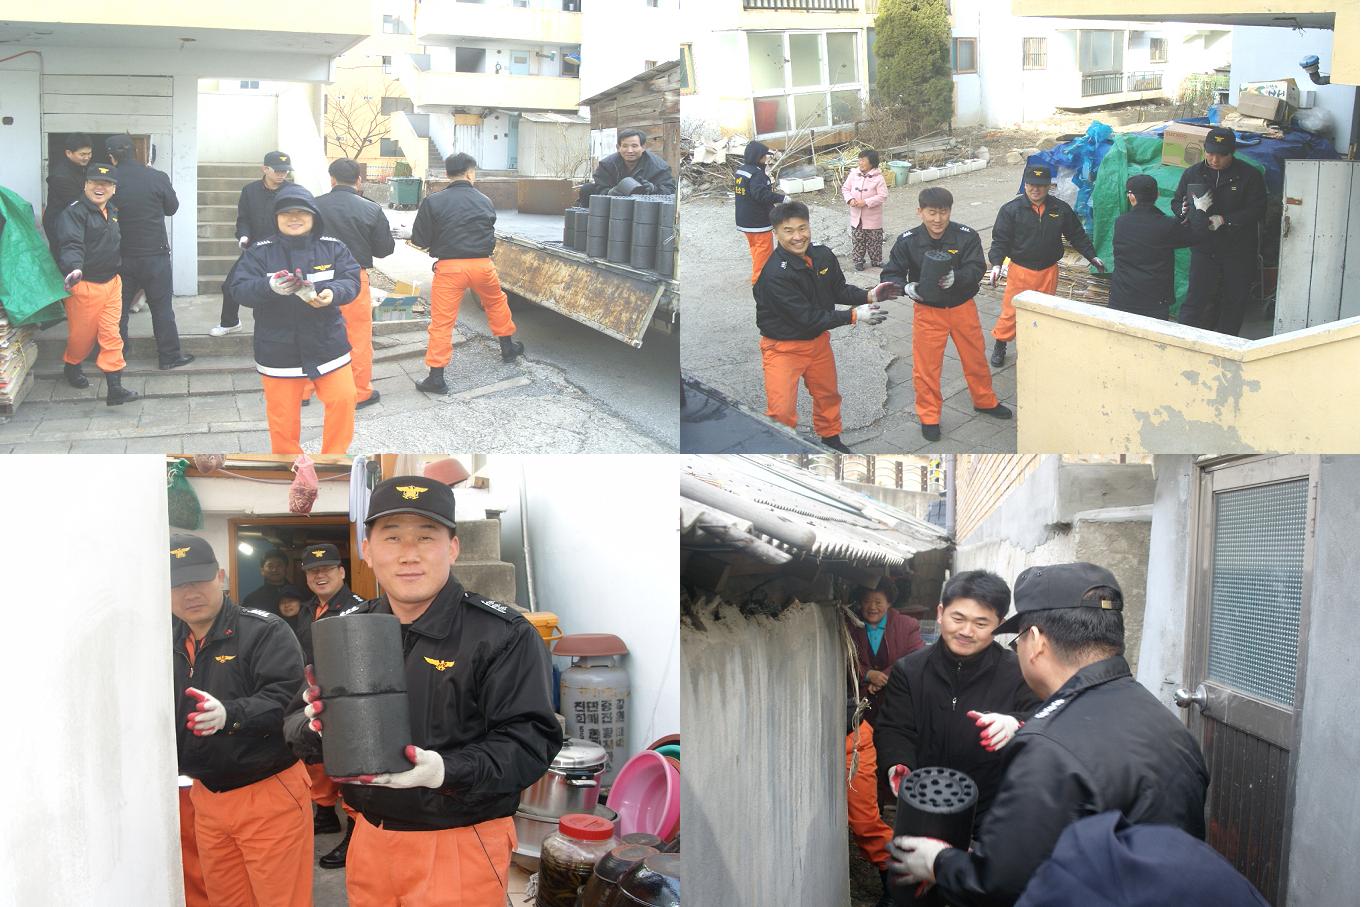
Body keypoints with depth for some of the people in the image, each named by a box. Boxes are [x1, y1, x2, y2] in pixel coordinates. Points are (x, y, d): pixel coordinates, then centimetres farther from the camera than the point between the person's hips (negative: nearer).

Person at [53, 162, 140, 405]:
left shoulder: (113, 211, 10)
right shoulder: (75, 212, -14)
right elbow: (71, 244, -29)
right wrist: (74, 268, -45)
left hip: (111, 282, 6)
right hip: (85, 285, -6)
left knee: (111, 335, 1)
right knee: (82, 334, 9)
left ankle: (115, 389, -1)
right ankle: (71, 367, 39)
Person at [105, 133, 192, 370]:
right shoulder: (157, 178, -11)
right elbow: (172, 208, 3)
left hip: (121, 255, 1)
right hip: (155, 253, -1)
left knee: (118, 308, 12)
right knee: (162, 307, 7)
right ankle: (169, 357, 11)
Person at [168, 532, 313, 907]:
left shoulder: (265, 631, -12)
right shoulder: (168, 642, 8)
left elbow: (286, 701, -23)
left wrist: (231, 714, -38)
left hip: (268, 795, -6)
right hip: (206, 798, 6)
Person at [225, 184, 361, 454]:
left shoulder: (332, 247, 0)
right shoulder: (260, 251, -3)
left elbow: (351, 281, -8)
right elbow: (239, 288, -12)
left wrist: (332, 293, -32)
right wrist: (269, 287, -34)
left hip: (327, 343, 1)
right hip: (278, 349, -1)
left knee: (343, 399, -2)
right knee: (282, 411, 6)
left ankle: (334, 456, 18)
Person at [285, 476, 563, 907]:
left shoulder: (504, 635, -11)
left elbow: (531, 741, -16)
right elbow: (296, 726, 8)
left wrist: (445, 771, -32)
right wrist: (314, 723, -17)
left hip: (459, 848, -5)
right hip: (369, 839, 5)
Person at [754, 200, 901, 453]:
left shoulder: (824, 256, -11)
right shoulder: (774, 273, -31)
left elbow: (839, 290, 6)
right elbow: (807, 317, -28)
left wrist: (869, 296, -13)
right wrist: (854, 315, -25)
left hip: (818, 339, 7)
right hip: (782, 346, -7)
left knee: (827, 394, 24)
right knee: (781, 410, -12)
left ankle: (831, 439, 49)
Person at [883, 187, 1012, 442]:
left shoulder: (966, 236, -13)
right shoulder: (908, 241, -13)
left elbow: (977, 268, -19)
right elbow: (890, 274, -11)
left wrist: (956, 277, -39)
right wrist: (906, 287, -33)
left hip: (963, 308, 1)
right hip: (927, 311, -1)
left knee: (975, 358, 17)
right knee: (926, 365, 4)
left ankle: (985, 401, 41)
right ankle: (928, 416, 21)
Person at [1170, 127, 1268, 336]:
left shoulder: (1249, 175, -6)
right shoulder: (1192, 173, 3)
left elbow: (1257, 211, -12)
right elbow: (1176, 202, 12)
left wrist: (1224, 220, -23)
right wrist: (1184, 210, -12)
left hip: (1238, 253, -1)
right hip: (1204, 250, 1)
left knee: (1234, 302, 9)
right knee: (1196, 300, -7)